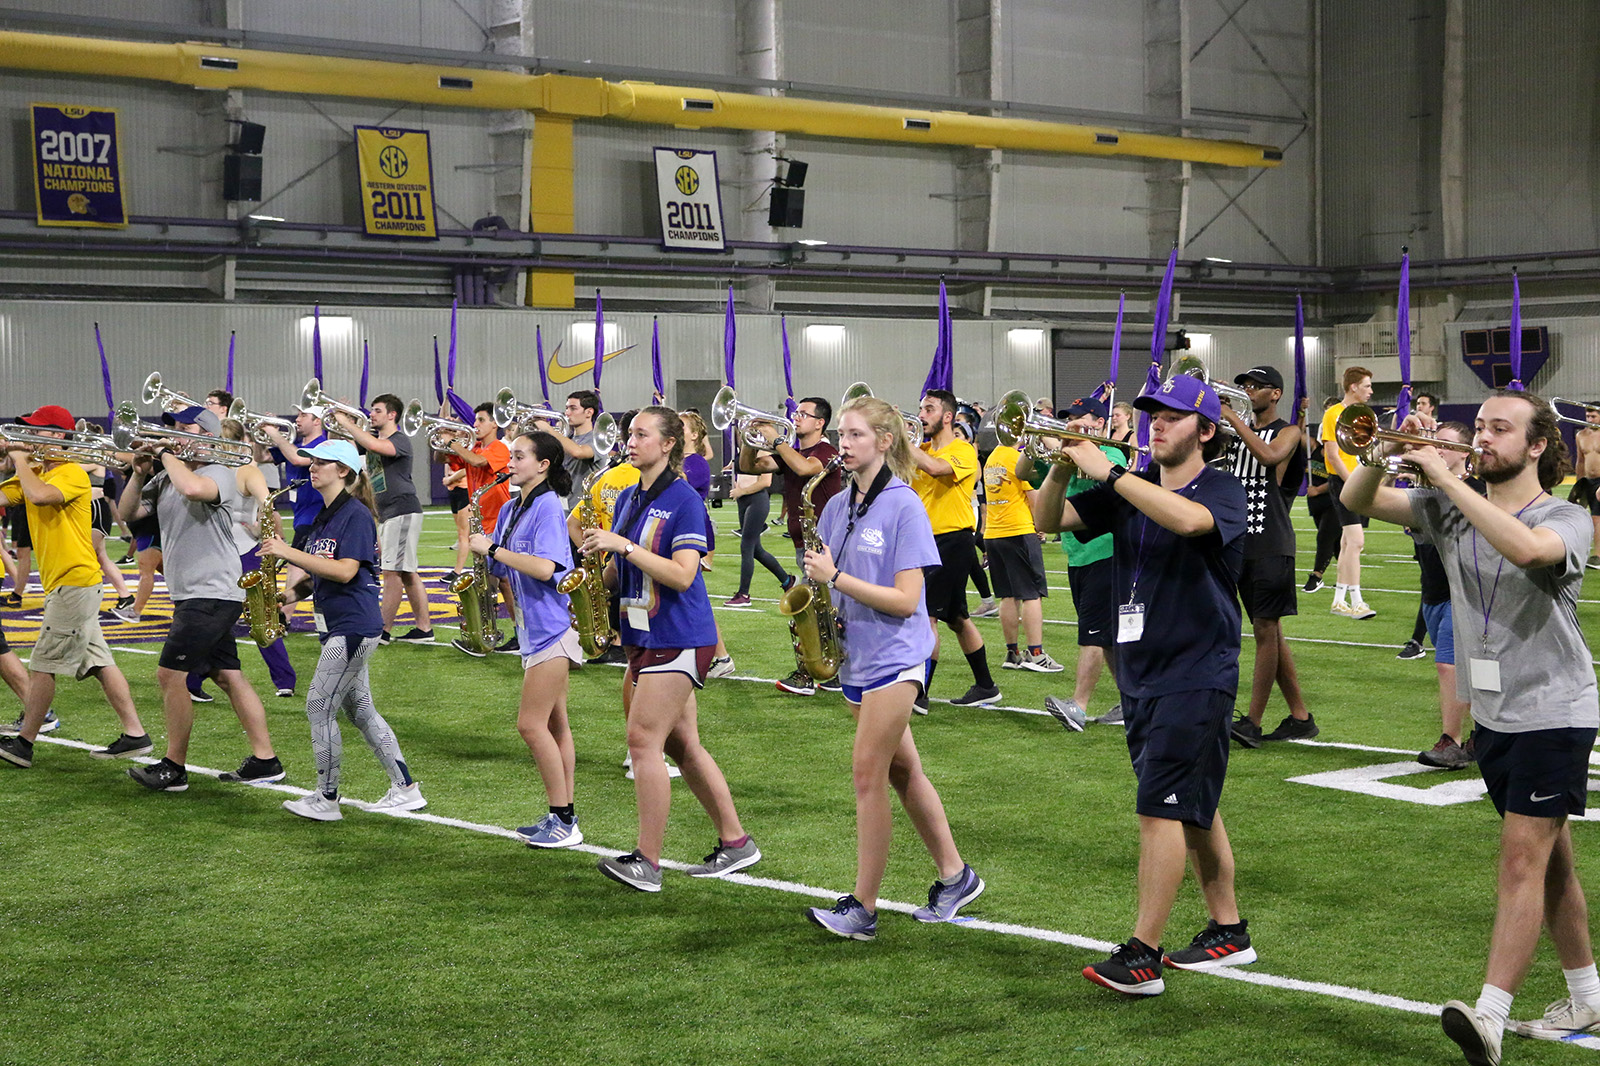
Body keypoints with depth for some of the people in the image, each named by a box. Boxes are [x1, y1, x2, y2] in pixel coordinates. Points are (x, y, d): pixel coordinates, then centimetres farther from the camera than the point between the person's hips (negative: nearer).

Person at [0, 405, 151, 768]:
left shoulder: (72, 473, -12)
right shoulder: (35, 474, 16)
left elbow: (40, 495, -31)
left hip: (74, 581, -9)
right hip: (67, 583, 9)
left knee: (43, 666, -3)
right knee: (98, 662, 8)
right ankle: (135, 735, 9)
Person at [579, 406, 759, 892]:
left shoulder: (684, 501, -12)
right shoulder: (628, 499, 13)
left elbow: (682, 575, -21)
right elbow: (621, 573, 20)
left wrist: (623, 545, -23)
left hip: (678, 639, -9)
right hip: (642, 636, 9)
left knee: (643, 739, -11)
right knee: (681, 744, 11)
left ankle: (647, 862, -6)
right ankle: (735, 843, 20)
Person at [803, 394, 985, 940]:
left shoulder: (904, 507, -12)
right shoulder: (837, 506, 8)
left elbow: (906, 599, -18)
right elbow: (824, 578, 15)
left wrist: (836, 577, -22)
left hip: (894, 655, -7)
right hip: (855, 655, 7)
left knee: (867, 772, -8)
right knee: (902, 770, 14)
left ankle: (863, 908, -2)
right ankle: (955, 877, 27)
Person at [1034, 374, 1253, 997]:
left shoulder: (1221, 490, -9)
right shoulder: (1131, 491, 9)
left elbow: (1186, 519, -32)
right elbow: (1049, 521, 3)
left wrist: (1107, 471, -29)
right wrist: (1061, 470, -17)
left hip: (1196, 674, -7)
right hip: (1140, 672, 7)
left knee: (1161, 808, -10)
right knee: (1193, 808, 15)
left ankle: (1142, 957, -8)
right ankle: (1228, 932, 27)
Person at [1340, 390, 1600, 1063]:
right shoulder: (1453, 511, 5)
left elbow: (1526, 548, -36)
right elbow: (1358, 502, 0)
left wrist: (1444, 476, -31)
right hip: (1491, 714, 6)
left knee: (1523, 859, -13)